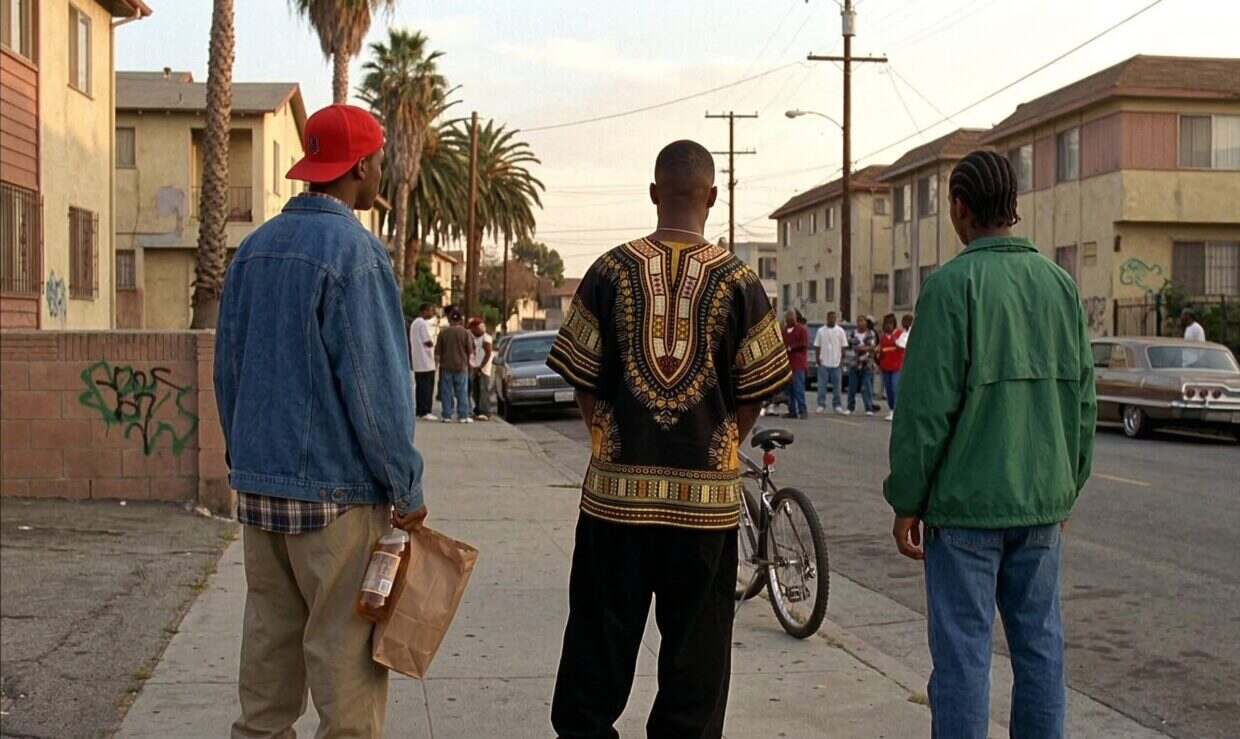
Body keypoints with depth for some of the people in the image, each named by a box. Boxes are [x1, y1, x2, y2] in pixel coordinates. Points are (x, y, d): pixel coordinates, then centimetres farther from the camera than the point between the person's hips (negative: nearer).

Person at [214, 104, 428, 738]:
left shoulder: (254, 247, 9)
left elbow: (227, 369, 15)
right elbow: (375, 384, -16)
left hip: (258, 488, 7)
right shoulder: (353, 249, -14)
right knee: (344, 650, 1)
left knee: (269, 639, 15)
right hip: (336, 493, -7)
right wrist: (408, 487, -7)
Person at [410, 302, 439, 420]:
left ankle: (419, 411, 14)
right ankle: (425, 412, -9)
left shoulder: (414, 323, 18)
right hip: (426, 362, -10)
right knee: (427, 387, -7)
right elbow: (428, 342, -19)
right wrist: (434, 344, 2)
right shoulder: (423, 323, -14)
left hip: (417, 362, 10)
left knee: (420, 386, 12)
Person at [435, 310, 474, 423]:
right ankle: (463, 416, 3)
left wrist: (437, 363, 11)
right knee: (462, 392, 5)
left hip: (446, 367, 1)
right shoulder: (466, 333, -5)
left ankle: (447, 416, 5)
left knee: (446, 393, 5)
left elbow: (437, 352, 1)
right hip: (461, 367, -1)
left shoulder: (443, 333, -2)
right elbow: (470, 351, -1)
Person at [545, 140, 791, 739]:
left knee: (601, 641, 12)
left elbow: (582, 381, 1)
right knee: (695, 648, 10)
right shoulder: (738, 281, -2)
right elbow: (754, 394, 1)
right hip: (706, 494, 0)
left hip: (617, 487, 1)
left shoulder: (612, 270, -1)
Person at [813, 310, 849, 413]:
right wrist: (818, 358, -4)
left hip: (836, 362, 0)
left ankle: (837, 405, 12)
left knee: (836, 385, 5)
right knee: (822, 385, -1)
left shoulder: (840, 331, 4)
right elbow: (817, 346, 6)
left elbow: (844, 346, 4)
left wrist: (842, 358, -4)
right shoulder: (821, 330, 5)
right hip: (823, 362, 0)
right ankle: (821, 405, 2)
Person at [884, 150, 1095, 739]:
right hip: (1043, 502, 6)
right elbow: (1083, 397, 11)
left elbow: (927, 404, -14)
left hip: (966, 503, -6)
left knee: (962, 651, 1)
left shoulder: (951, 284, -11)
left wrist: (906, 501, -6)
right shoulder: (1059, 283, 7)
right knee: (1039, 643, 14)